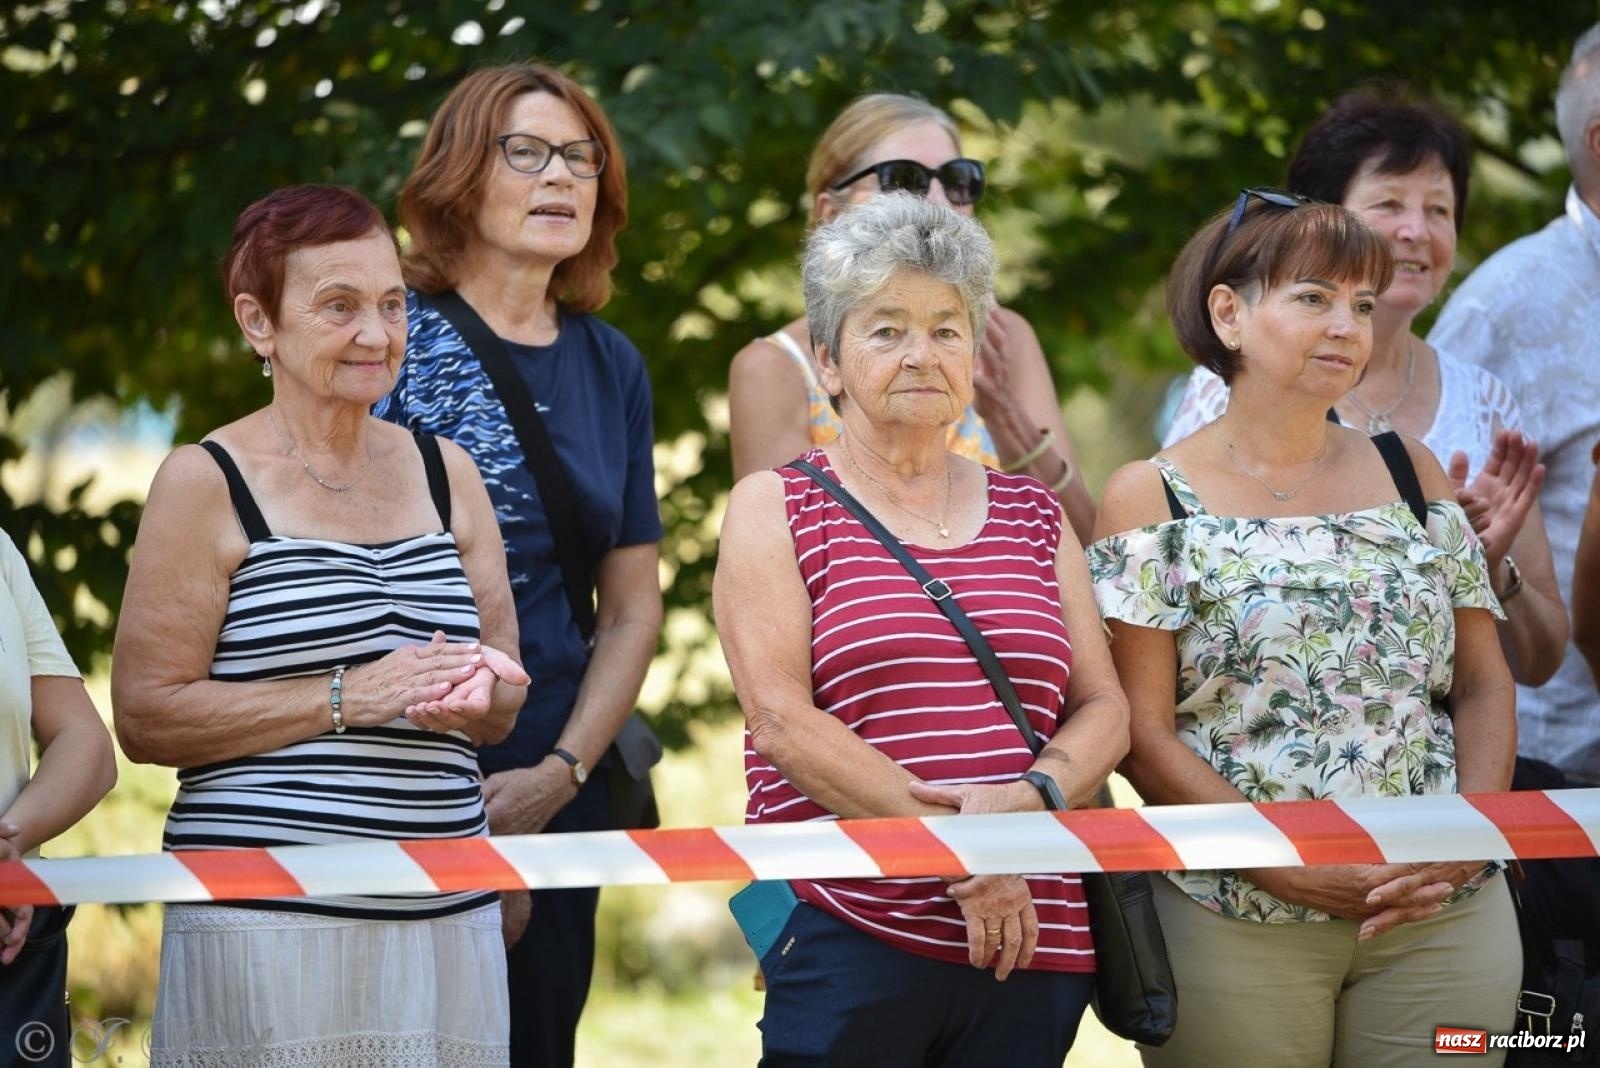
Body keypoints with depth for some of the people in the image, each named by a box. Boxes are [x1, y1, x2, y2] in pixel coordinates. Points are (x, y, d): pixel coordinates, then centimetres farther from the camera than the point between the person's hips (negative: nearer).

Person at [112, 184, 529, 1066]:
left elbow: (504, 707, 19)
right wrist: (348, 697, -14)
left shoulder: (445, 474, 15)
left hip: (448, 917, 5)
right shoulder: (207, 483, -1)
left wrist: (470, 698, -4)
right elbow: (145, 718, -8)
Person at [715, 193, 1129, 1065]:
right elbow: (780, 719, -7)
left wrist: (1033, 796, -11)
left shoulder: (1033, 515, 17)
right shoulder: (774, 510, 5)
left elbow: (1104, 709, 12)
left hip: (1033, 936, 4)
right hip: (846, 933, -4)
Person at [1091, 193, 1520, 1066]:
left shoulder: (1409, 472, 11)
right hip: (1236, 922, -3)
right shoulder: (1152, 499, 0)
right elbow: (1142, 731, -6)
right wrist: (1285, 862, -17)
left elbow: (1484, 685, 9)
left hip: (1443, 919, 3)